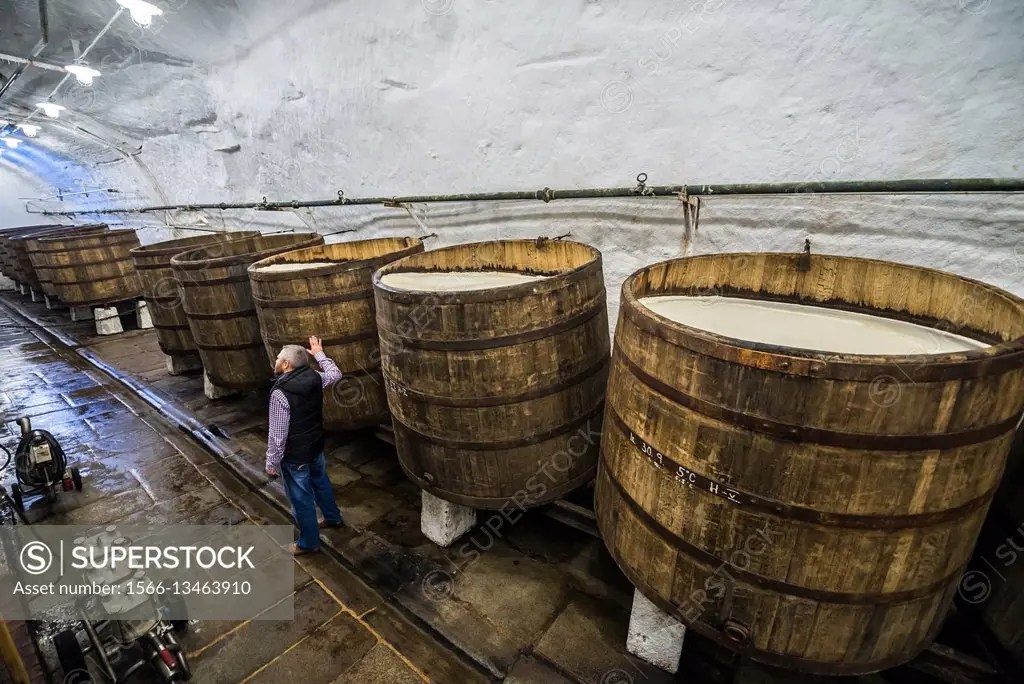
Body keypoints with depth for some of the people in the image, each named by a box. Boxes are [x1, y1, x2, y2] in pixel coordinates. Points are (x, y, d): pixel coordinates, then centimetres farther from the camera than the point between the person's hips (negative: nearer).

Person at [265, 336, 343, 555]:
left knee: (301, 499, 12)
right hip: (316, 447, 7)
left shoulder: (280, 393, -28)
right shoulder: (315, 378, -10)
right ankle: (333, 517, 50)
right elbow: (336, 374, 13)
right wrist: (319, 353, 21)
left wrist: (271, 462, -9)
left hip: (295, 457, -7)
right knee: (321, 483, 29)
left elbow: (277, 435, -23)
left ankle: (309, 543, 30)